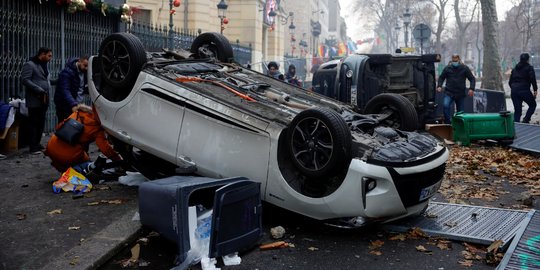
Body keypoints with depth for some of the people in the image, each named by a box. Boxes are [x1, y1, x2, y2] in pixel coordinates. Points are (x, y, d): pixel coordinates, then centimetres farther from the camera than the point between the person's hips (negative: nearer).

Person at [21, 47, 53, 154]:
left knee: (41, 123, 10)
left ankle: (37, 144, 20)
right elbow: (24, 80, -15)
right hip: (34, 100, -7)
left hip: (44, 99, 8)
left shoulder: (44, 65, 17)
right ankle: (33, 147, 1)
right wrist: (40, 90, -18)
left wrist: (48, 89, 6)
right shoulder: (29, 65, -7)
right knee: (33, 123, -3)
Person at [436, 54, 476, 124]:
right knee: (445, 105, -26)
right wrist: (439, 86, -2)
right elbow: (441, 78, 16)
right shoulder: (447, 68, 5)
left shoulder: (465, 68, 4)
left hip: (461, 94, 1)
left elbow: (472, 79, 7)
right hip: (449, 93, -1)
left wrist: (471, 88, -9)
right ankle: (448, 123, -18)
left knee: (461, 111, 6)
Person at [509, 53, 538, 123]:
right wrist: (535, 90, -6)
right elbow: (533, 79, -9)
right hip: (524, 90, -5)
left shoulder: (514, 69, 17)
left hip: (514, 91, 5)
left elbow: (510, 81, 19)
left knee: (517, 110, 8)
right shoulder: (529, 68, 1)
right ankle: (526, 120, -3)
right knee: (532, 105, 14)